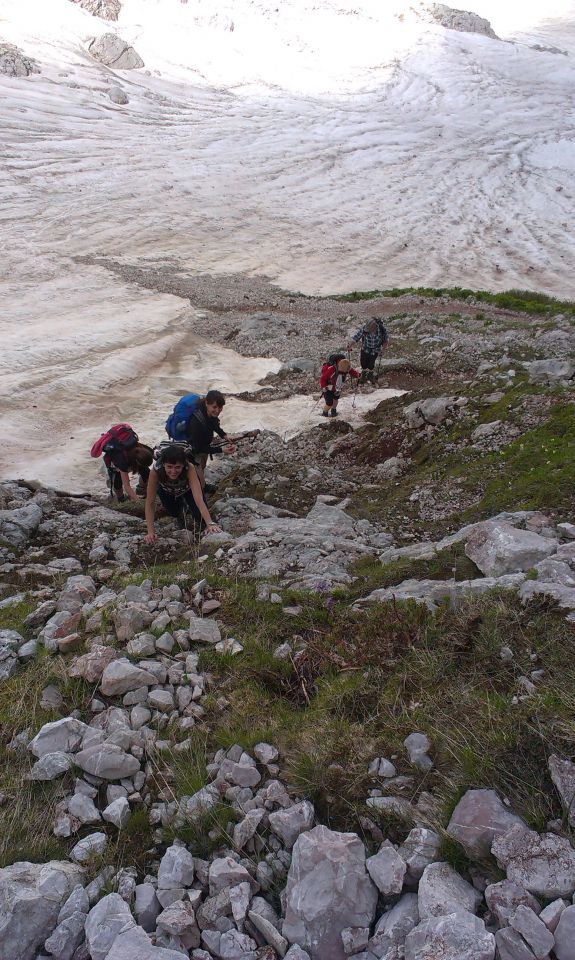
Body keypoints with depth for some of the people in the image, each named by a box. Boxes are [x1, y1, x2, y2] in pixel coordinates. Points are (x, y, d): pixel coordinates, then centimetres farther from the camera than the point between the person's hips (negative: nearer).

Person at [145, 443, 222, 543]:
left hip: (188, 488, -1)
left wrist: (210, 523, -60)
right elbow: (150, 503, -33)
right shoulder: (155, 471, -40)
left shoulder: (190, 468, -42)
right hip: (166, 489, 2)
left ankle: (187, 507, 21)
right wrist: (151, 532, -40)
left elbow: (198, 498, -49)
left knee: (200, 519, -12)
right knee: (173, 512, -16)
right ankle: (181, 513, 19)